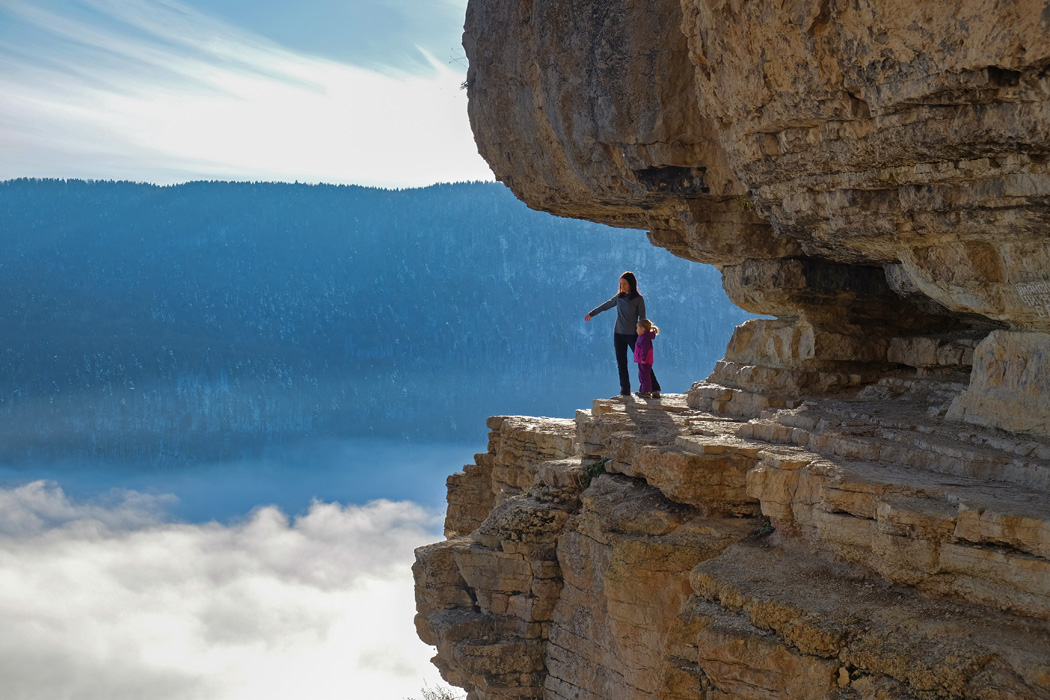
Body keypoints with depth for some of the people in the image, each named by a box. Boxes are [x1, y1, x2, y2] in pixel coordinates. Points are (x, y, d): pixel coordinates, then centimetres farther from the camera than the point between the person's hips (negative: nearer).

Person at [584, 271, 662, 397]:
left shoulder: (638, 299, -7)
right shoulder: (619, 297, 6)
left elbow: (642, 318, -6)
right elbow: (606, 306, 21)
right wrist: (591, 313, 30)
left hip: (632, 335, -5)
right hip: (618, 334, 5)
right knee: (621, 363, 4)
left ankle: (655, 388, 0)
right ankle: (625, 390, 9)